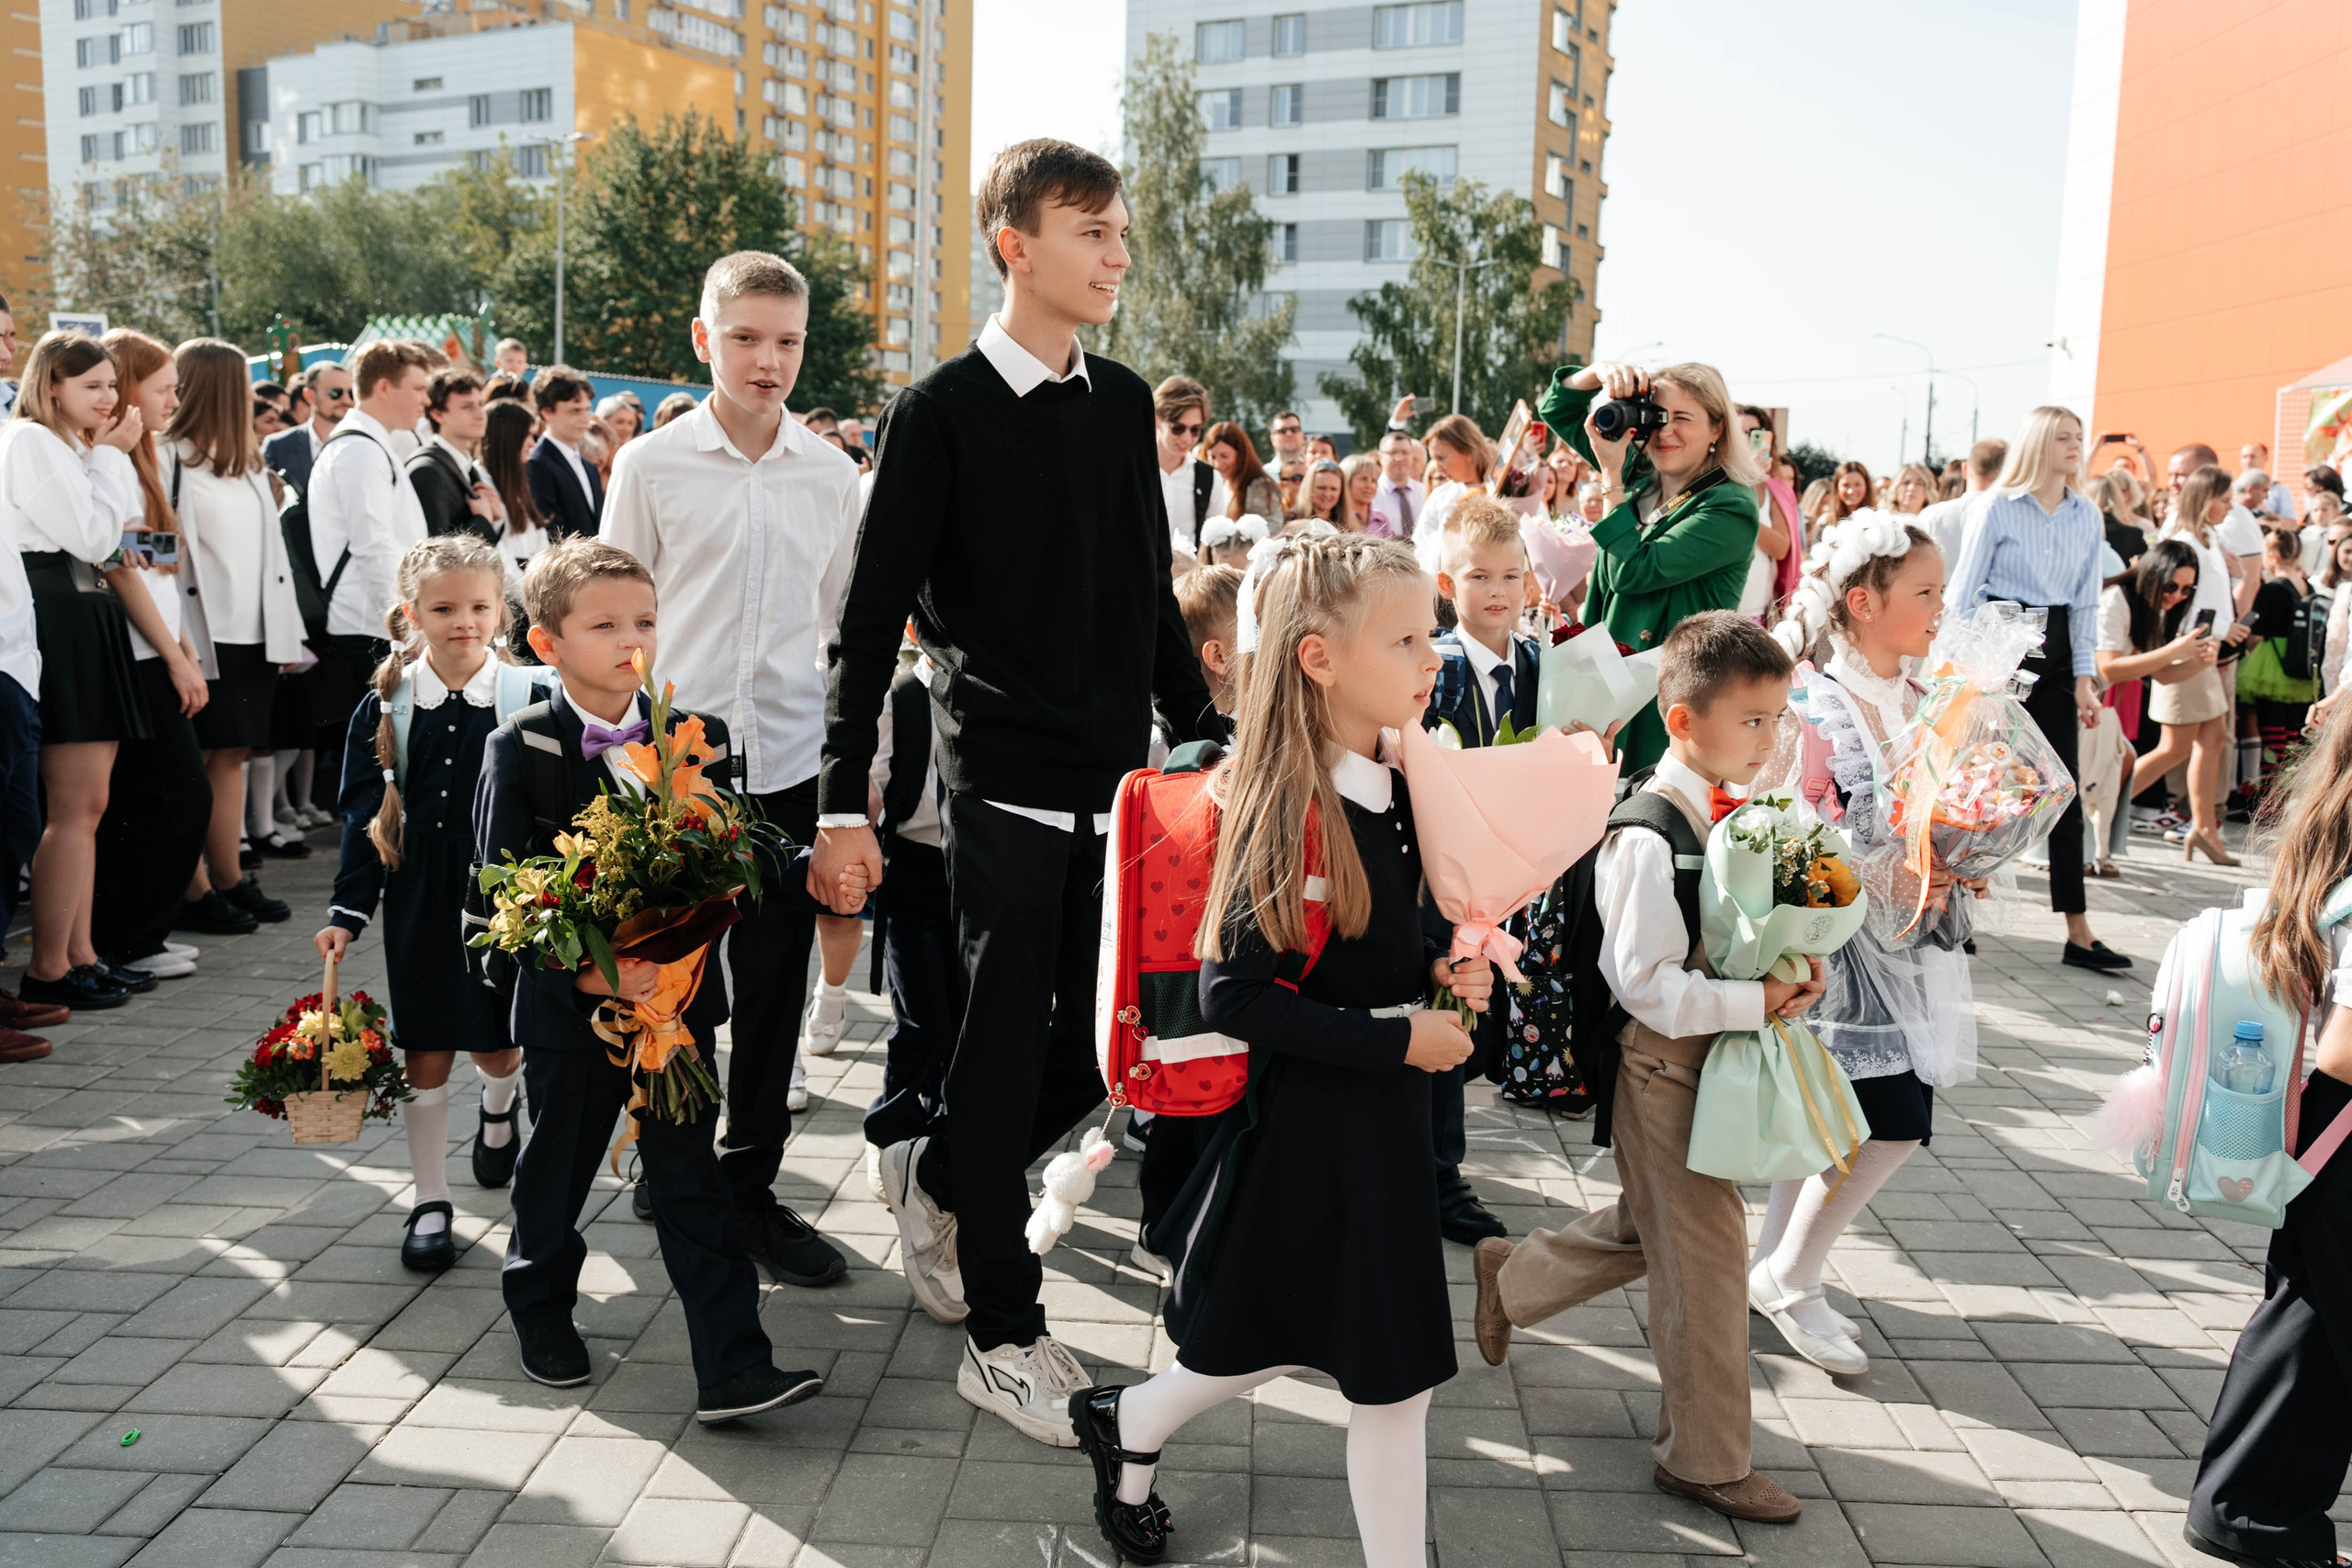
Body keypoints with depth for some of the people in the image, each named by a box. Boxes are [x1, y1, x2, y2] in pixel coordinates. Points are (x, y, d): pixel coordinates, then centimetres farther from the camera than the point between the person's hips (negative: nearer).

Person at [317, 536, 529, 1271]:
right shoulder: (385, 707, -2)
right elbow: (365, 816, 2)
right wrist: (346, 911, -2)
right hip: (418, 901, 1)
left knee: (496, 1041, 9)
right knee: (424, 1051, 5)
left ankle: (499, 1115, 46)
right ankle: (430, 1204, 18)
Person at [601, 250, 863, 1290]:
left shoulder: (832, 474, 6)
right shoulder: (652, 465, 0)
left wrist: (869, 755, 10)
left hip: (793, 764, 2)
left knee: (775, 988, 8)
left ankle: (749, 1188, 23)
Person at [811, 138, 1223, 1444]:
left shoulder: (1124, 403, 11)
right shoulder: (941, 412, -6)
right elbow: (871, 615, -7)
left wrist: (1206, 736, 17)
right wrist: (843, 797, -11)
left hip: (1119, 779, 6)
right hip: (1005, 780, -6)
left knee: (1105, 1039, 10)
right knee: (1010, 1042, 1)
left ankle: (934, 1177, 37)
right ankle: (1002, 1331, 15)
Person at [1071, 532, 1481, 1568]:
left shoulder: (1389, 789, 5)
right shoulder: (1291, 812, -22)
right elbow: (1229, 995, -25)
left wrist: (1437, 970, -2)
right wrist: (1397, 1038, -22)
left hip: (1386, 1106, 8)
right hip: (1310, 1119, -8)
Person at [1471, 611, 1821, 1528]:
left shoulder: (1735, 810, 4)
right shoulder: (1649, 838, -25)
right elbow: (1648, 984, -26)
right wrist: (1758, 1002, -24)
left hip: (1717, 1056, 9)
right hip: (1664, 1067, -9)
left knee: (1649, 1228, 24)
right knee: (1705, 1255, 4)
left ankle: (1508, 1278, 47)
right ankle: (1705, 1458, 22)